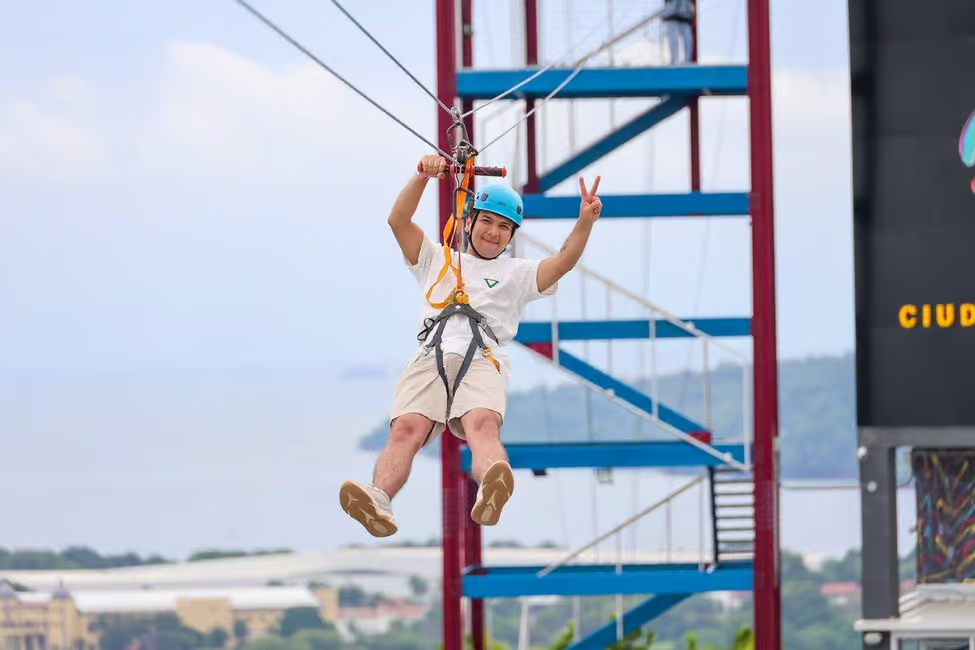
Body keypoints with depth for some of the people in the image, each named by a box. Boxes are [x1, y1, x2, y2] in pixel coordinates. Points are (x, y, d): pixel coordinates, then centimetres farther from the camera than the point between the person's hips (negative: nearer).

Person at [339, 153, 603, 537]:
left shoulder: (518, 273, 31)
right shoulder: (436, 259, 34)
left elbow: (563, 262, 14)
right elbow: (398, 221, 21)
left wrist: (585, 222, -3)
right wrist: (422, 177, 5)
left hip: (484, 359, -1)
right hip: (430, 357, 1)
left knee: (483, 424, -35)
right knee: (406, 429, -30)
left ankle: (490, 493, -67)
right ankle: (379, 501, -56)